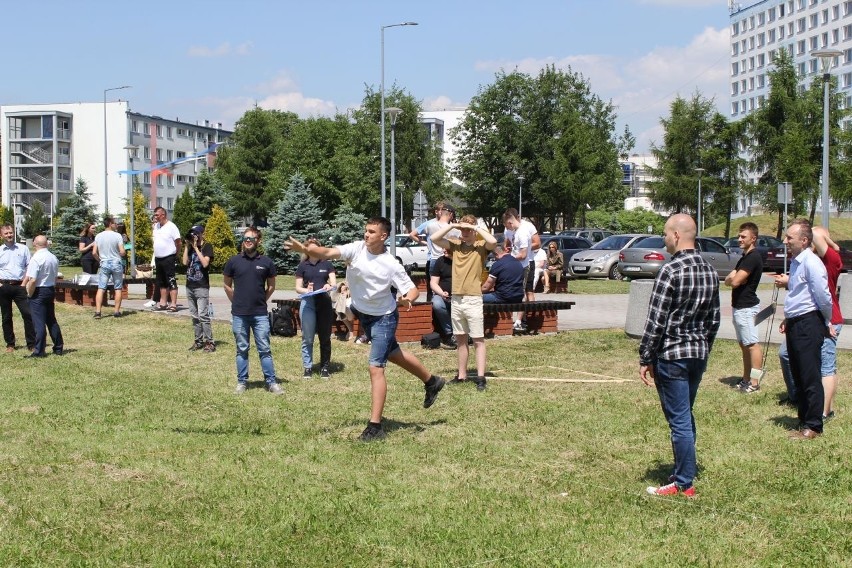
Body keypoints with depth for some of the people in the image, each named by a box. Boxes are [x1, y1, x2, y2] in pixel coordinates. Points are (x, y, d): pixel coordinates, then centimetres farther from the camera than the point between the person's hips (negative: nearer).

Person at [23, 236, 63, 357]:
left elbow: (32, 280, -21)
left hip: (38, 292, -7)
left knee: (39, 322, -3)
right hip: (51, 290, 7)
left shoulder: (36, 258, -18)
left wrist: (29, 294, -8)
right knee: (52, 320, 16)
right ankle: (58, 348, 20)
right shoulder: (54, 258, 5)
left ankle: (39, 351, -1)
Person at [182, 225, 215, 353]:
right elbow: (185, 262, 1)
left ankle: (209, 342, -7)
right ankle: (198, 340, 16)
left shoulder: (207, 246, -5)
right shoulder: (190, 247, 12)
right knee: (195, 316, 10)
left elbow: (205, 263, -19)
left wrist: (196, 247, -16)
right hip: (190, 286, 7)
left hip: (202, 287, -7)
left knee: (203, 316, -10)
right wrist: (187, 246, -2)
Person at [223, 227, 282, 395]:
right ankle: (242, 382, 16)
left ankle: (271, 382, 7)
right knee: (242, 349, 8)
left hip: (260, 314, 0)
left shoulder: (266, 262, 1)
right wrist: (238, 302, 9)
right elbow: (227, 285, 10)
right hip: (239, 314, 0)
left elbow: (271, 286, 11)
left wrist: (260, 301, 10)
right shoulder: (233, 261, 0)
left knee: (264, 349, 2)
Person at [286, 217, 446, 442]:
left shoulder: (391, 264, -22)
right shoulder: (356, 249, -14)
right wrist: (304, 249, -47)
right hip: (362, 313, 6)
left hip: (383, 318, -6)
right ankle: (431, 382, 49)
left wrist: (408, 300, -40)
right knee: (393, 354, 25)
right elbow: (329, 253, -29)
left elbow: (413, 290, -16)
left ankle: (375, 426, -8)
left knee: (375, 368, -13)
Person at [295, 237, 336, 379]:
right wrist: (305, 290, -16)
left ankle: (324, 367, 13)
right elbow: (298, 287, 5)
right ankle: (307, 367, 8)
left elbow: (334, 282, 1)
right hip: (308, 303, -1)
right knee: (307, 338, 0)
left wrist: (330, 286, -22)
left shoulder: (327, 264, 7)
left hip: (325, 302, 1)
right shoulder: (302, 266, 6)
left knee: (325, 338, 5)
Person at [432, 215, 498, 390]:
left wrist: (475, 227, -15)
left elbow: (493, 241, -25)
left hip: (473, 299, -5)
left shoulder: (481, 246, -3)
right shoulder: (455, 245, 8)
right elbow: (434, 238, -1)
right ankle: (462, 375, 19)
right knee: (460, 339, 12)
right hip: (456, 299, 5)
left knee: (478, 340, -3)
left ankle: (480, 377, -6)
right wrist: (452, 225, -6)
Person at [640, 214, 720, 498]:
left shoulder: (671, 271, -17)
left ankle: (683, 484, 6)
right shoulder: (710, 271, 7)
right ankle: (684, 472, 27)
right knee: (685, 416, 19)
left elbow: (656, 320, -16)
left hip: (672, 354, -8)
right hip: (699, 354, 8)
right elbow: (714, 318, 13)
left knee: (679, 420, -1)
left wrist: (645, 359, -10)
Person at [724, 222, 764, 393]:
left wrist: (732, 277, 1)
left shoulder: (753, 257, -16)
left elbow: (735, 281, -22)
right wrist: (733, 277, -8)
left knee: (752, 344, -10)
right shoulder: (744, 257, 18)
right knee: (744, 345, 14)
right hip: (740, 306, 11)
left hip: (747, 307, -11)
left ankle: (754, 383, -11)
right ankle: (746, 379, 20)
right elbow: (728, 280, 14)